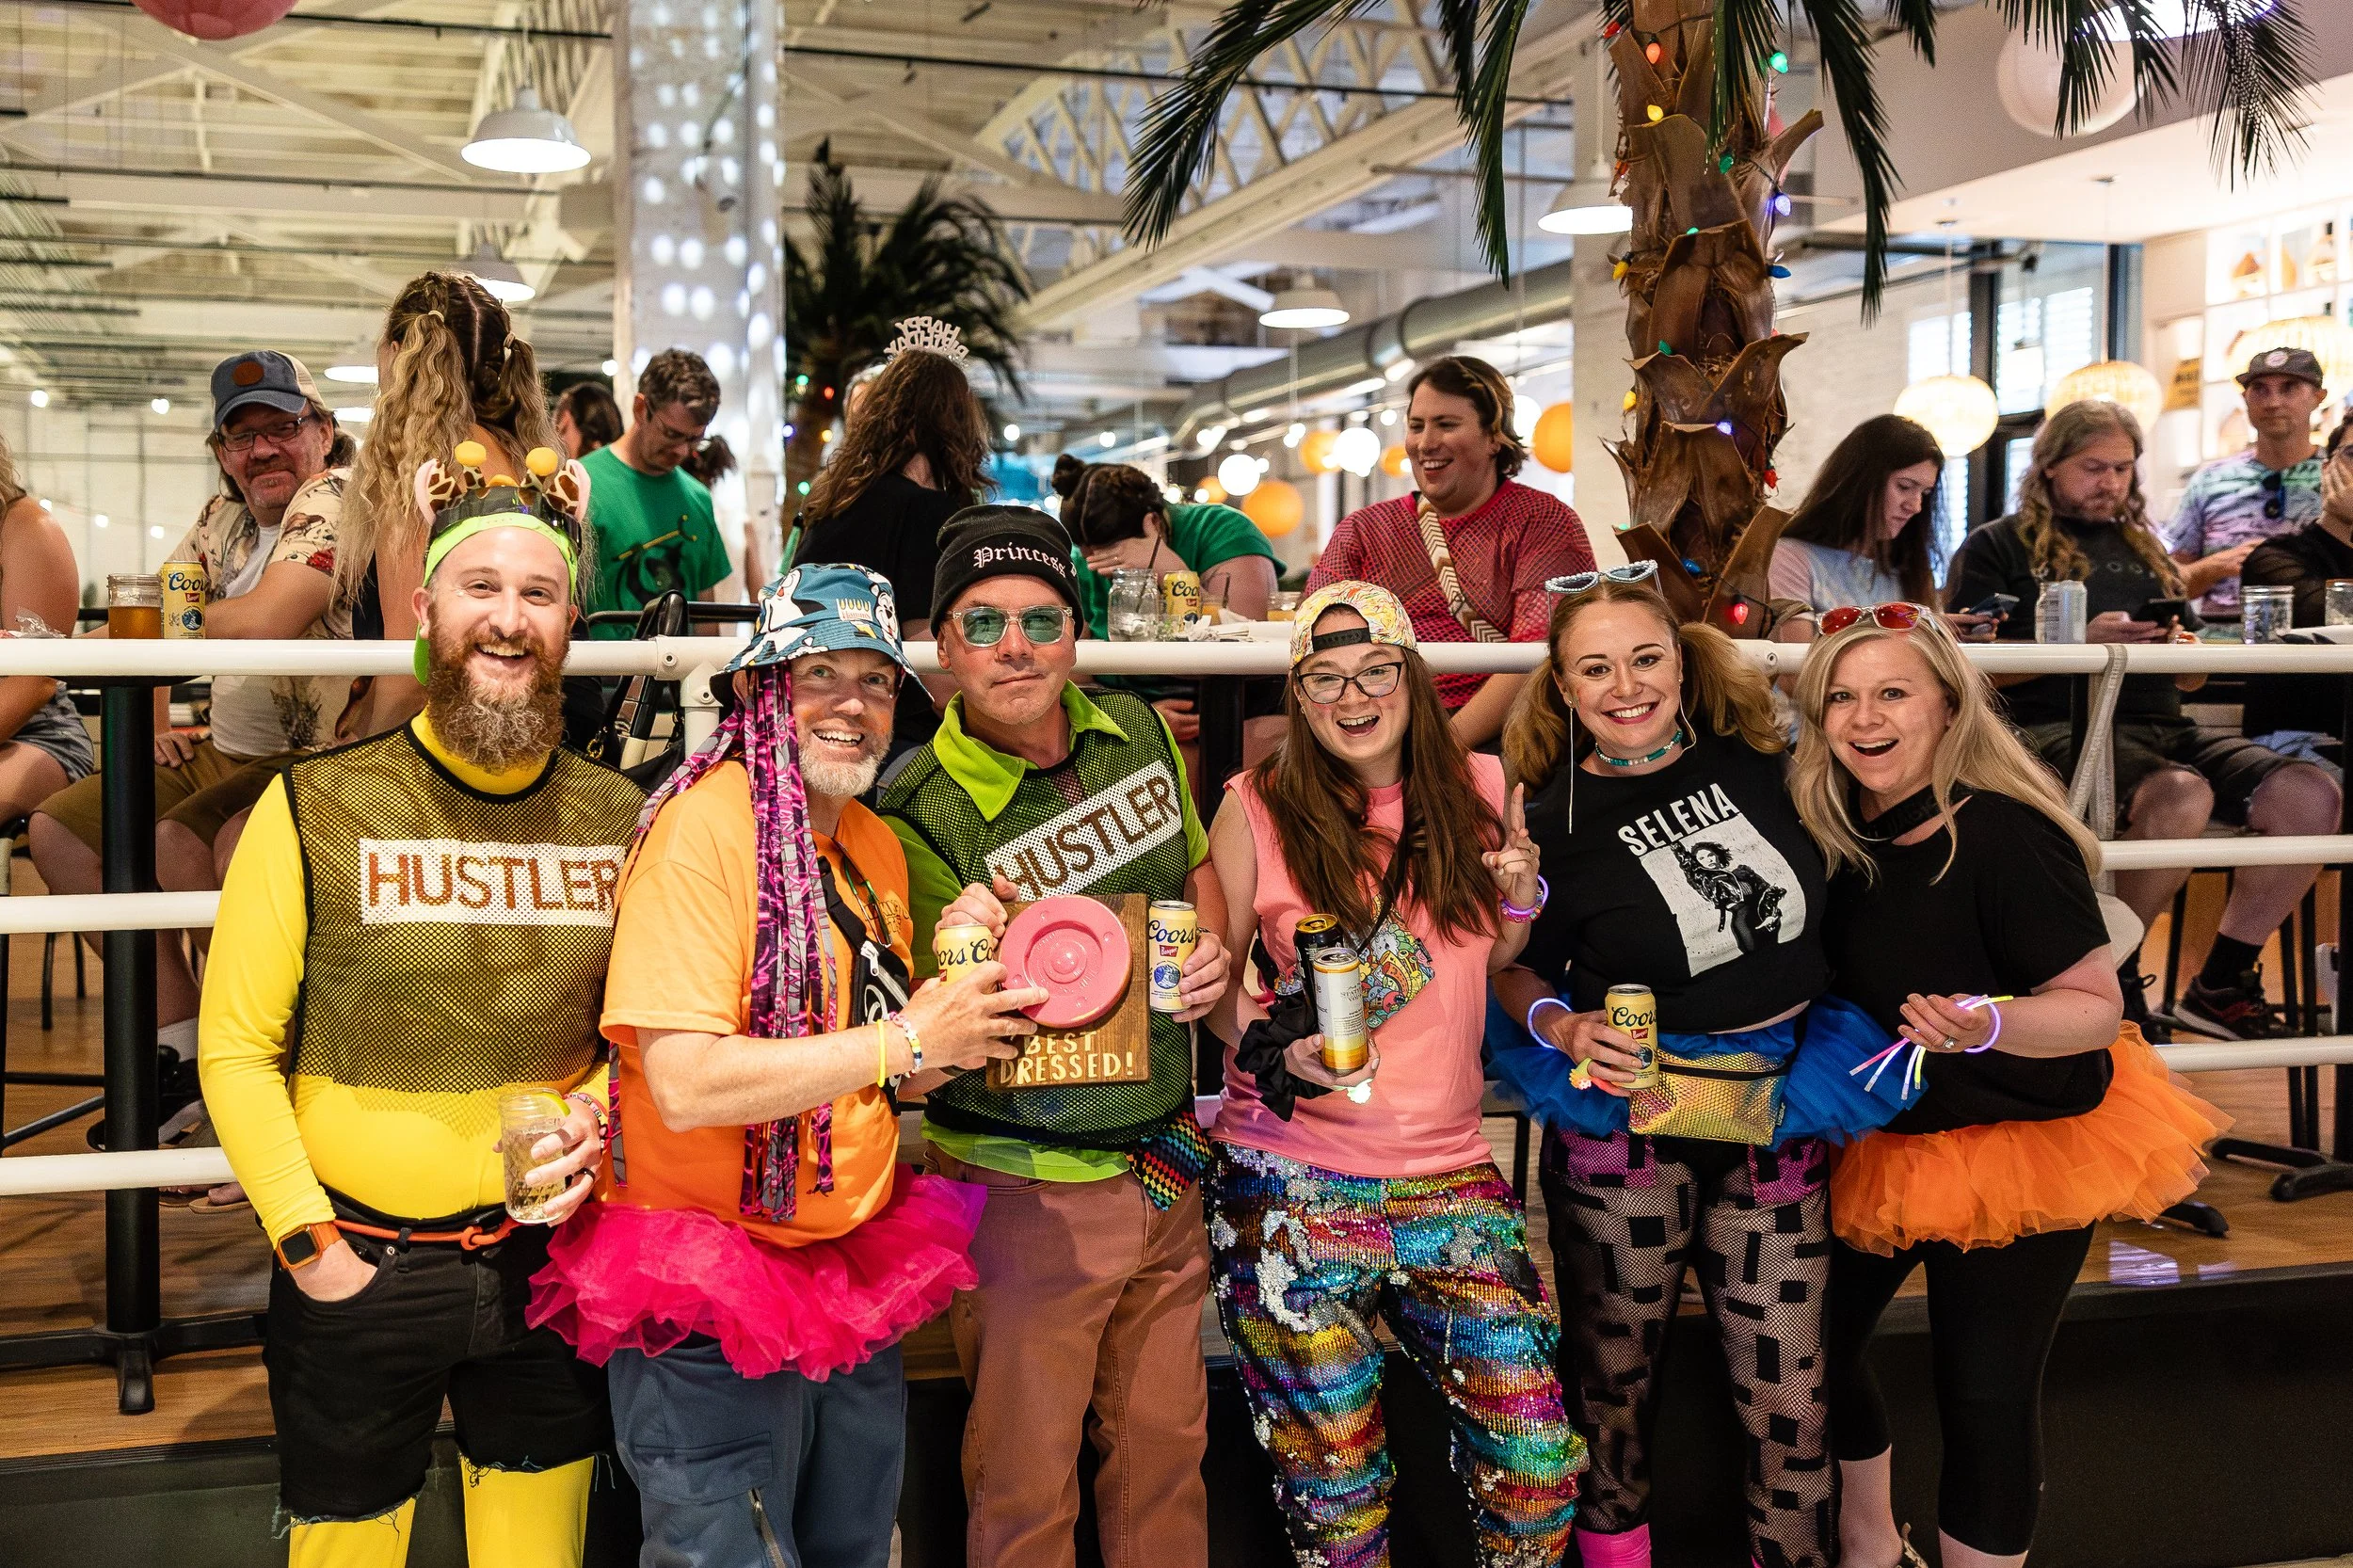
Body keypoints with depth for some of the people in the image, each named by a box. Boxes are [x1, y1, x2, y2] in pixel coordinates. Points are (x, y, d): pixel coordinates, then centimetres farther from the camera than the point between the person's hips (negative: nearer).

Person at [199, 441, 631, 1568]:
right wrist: (307, 1242, -10)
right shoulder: (316, 810, -8)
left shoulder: (618, 820, 1)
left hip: (549, 1259, 3)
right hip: (357, 1274, -2)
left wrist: (594, 1118, -7)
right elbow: (236, 1051, -5)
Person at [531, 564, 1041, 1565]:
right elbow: (686, 1085, -27)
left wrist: (957, 1012, -3)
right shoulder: (706, 824, -18)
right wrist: (906, 1040, -22)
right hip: (710, 1300, -8)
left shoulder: (877, 846, 6)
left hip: (856, 1275, 8)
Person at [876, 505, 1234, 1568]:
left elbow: (1198, 870, 19)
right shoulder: (920, 815, -16)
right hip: (1028, 1189, -5)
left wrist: (1213, 952, -2)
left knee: (1164, 1447, 18)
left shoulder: (1137, 733, 0)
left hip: (1168, 1168, 5)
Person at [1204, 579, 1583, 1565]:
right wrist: (1269, 1043, -14)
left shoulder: (1479, 793, 6)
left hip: (1448, 1173, 2)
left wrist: (1519, 898, -2)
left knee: (1537, 1462, -2)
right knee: (1331, 1476, 6)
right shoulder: (1256, 812, -3)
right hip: (1291, 1185, -2)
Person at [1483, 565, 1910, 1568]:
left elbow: (1814, 900, 18)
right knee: (1613, 1374, 12)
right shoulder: (1555, 821, -9)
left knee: (1789, 1397, 5)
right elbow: (1511, 967, 4)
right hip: (1624, 1116, -2)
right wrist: (1563, 1029, -14)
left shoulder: (1750, 755, 0)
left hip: (1779, 1115, 2)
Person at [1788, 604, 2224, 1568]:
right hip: (1874, 1142, 6)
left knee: (1984, 1396, -1)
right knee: (1813, 1349, 13)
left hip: (2018, 1150, -6)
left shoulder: (2004, 836, -22)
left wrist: (1987, 1023, -38)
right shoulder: (1834, 833, -4)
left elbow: (2097, 1007, -21)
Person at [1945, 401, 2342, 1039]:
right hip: (2056, 725, -6)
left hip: (2163, 726, 6)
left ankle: (2222, 984, -6)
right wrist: (2081, 643, -15)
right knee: (2181, 794, -36)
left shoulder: (2144, 549, 28)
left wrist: (2180, 645, 1)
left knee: (2310, 795, -17)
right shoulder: (1997, 547, 10)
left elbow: (2193, 675, 26)